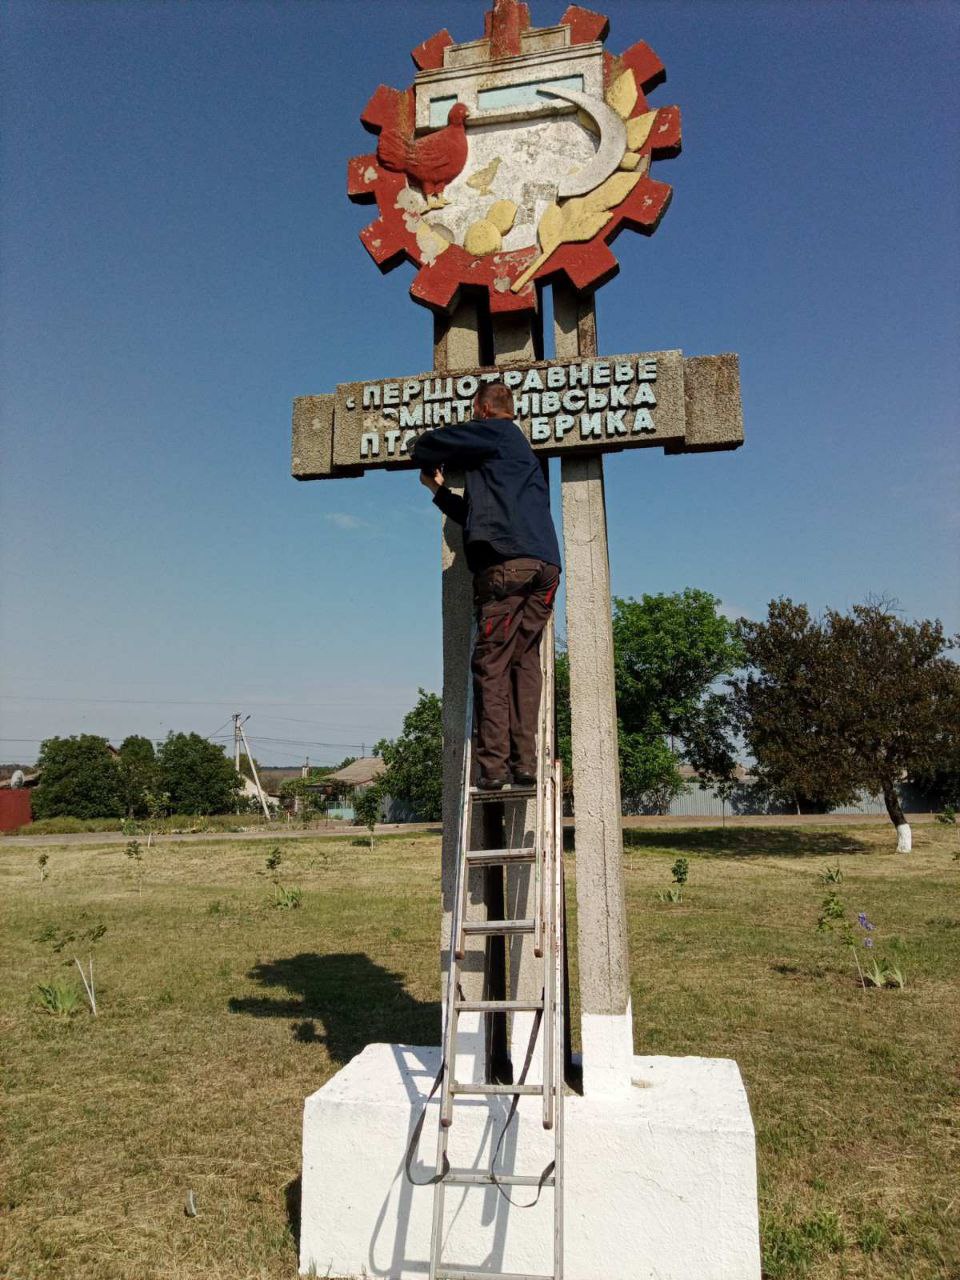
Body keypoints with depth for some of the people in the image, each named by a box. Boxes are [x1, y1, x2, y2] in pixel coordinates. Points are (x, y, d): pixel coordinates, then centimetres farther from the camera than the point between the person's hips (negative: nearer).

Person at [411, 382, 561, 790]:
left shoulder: (493, 432, 10)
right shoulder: (524, 451, 34)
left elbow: (425, 446, 6)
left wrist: (430, 466, 28)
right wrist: (439, 490, 42)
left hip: (505, 562, -8)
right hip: (546, 564, 8)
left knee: (492, 664, -8)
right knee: (525, 661, 5)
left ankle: (494, 765, -13)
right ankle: (525, 762, -2)